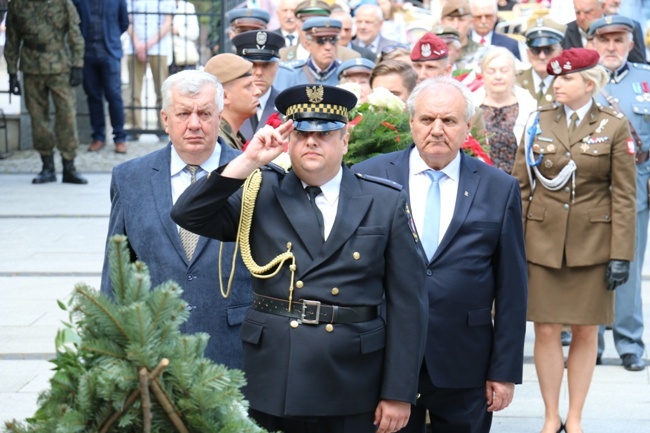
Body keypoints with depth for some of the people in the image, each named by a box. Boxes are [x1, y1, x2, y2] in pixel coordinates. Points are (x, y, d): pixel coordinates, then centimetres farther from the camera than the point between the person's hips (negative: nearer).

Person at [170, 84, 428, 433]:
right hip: (271, 388, 1)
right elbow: (188, 215, -6)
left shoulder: (386, 203, 3)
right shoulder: (261, 194, 6)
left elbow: (406, 304, 0)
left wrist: (399, 393, -4)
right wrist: (248, 162, -11)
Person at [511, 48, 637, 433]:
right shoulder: (539, 122, 3)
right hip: (543, 241, 1)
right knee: (547, 331, 2)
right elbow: (520, 186, 4)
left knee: (586, 332, 5)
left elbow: (625, 195, -3)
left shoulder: (615, 126, -2)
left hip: (593, 242, -1)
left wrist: (621, 254, -8)